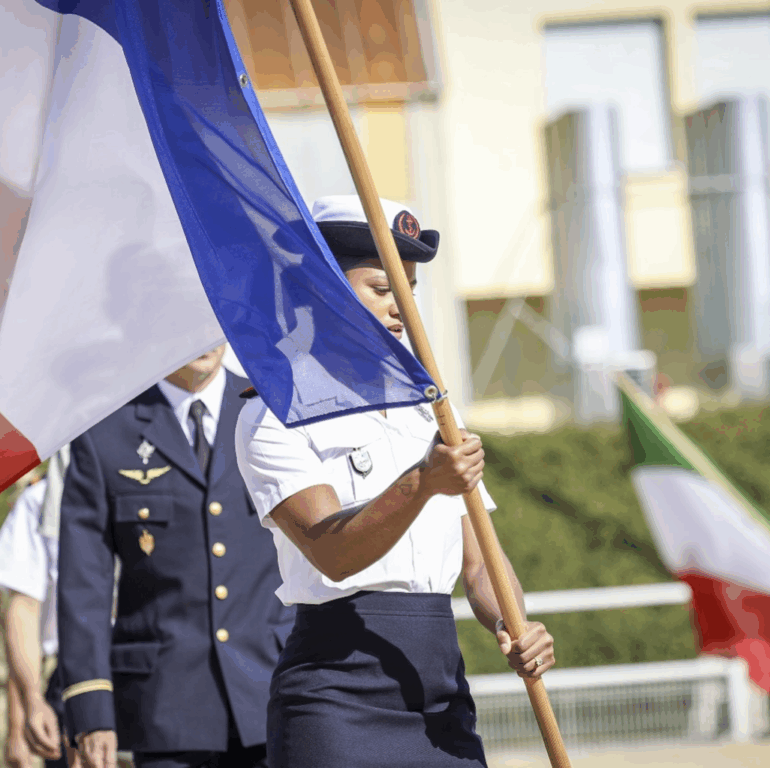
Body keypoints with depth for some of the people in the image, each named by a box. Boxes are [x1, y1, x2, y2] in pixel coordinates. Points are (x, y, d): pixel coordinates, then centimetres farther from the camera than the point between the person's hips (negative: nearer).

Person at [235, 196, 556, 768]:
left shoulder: (432, 417, 19)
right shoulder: (275, 416, -2)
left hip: (443, 696, 6)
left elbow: (479, 561, 15)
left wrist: (511, 626, -6)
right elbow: (332, 553, -16)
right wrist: (422, 483, -31)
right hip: (340, 696, -6)